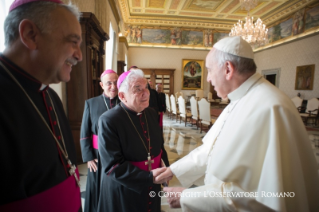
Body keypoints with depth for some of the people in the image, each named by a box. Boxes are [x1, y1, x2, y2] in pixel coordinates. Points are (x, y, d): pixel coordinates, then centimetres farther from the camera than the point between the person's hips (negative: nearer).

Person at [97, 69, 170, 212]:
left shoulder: (151, 113, -2)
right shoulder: (109, 120, -21)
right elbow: (113, 166, -22)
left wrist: (164, 165, -6)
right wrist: (149, 177, -25)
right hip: (123, 192, -5)